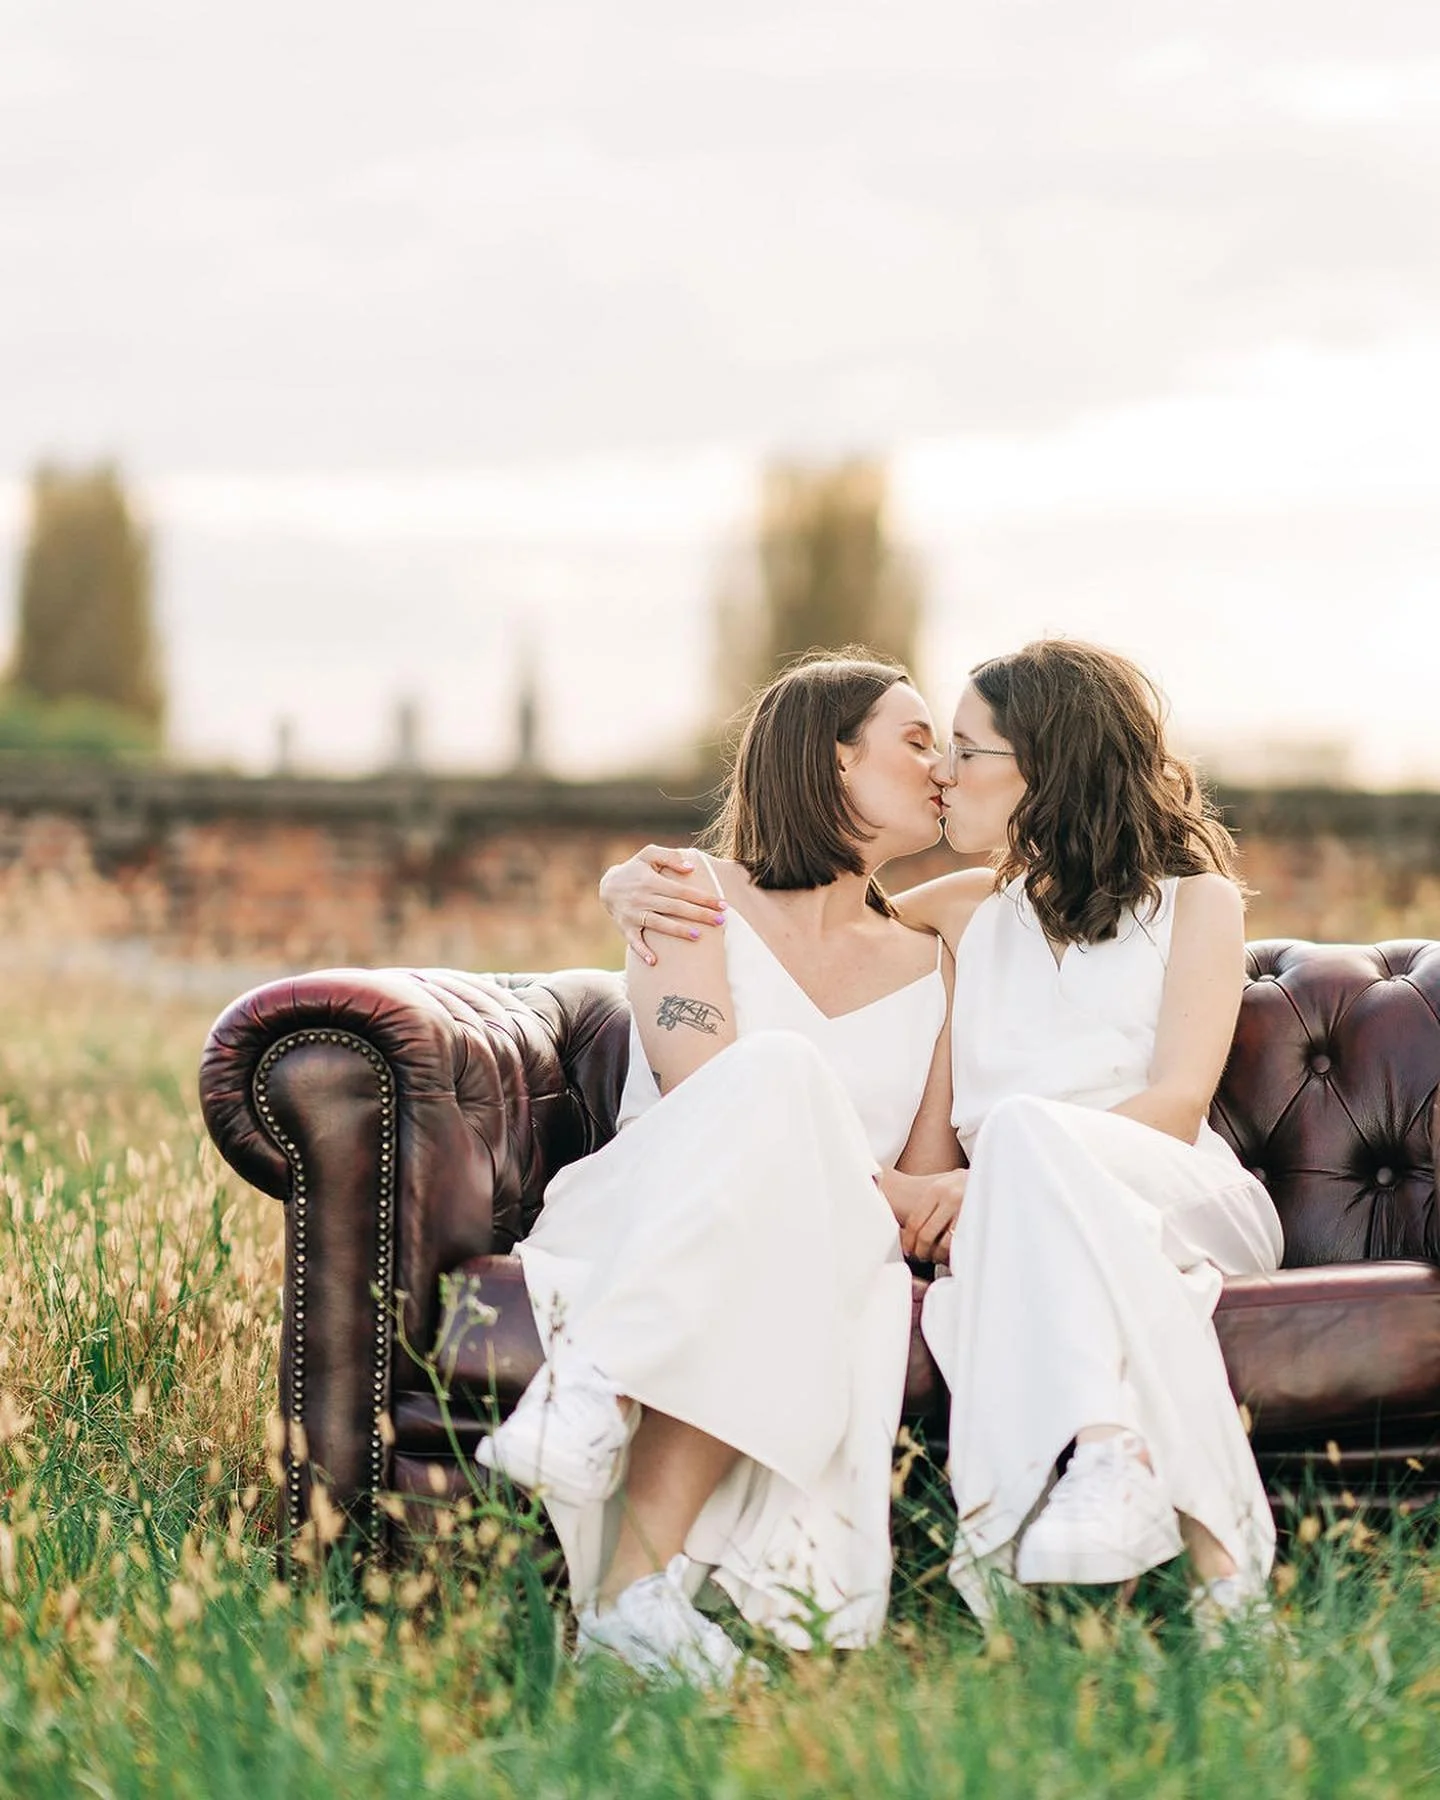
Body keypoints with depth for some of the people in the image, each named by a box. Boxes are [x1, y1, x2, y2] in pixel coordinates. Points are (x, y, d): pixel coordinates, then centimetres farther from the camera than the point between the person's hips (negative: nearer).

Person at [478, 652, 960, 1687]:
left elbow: (927, 1189, 15)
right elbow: (703, 1091, -7)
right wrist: (865, 1187, -15)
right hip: (638, 1230, -3)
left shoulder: (929, 967, 23)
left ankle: (636, 1580, -46)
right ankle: (598, 1392, -46)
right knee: (781, 1072, -35)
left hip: (830, 1260, 3)